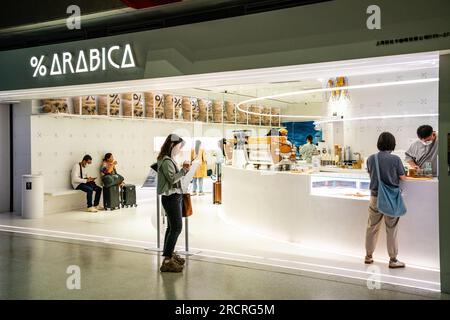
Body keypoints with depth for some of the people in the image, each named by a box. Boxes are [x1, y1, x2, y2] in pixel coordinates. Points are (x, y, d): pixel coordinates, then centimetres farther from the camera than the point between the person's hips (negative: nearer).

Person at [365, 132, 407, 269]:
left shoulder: (371, 159, -4)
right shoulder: (396, 159, -13)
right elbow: (403, 177, -4)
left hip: (375, 197, 3)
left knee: (372, 228, 12)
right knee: (391, 229, 6)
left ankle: (368, 256, 23)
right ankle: (393, 260, 14)